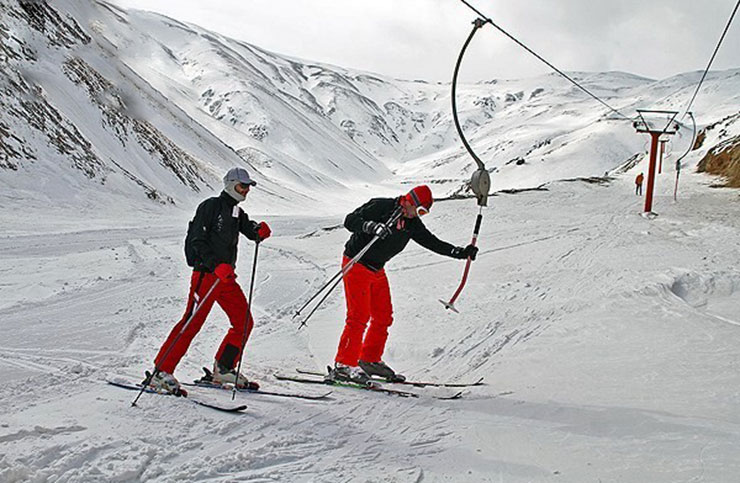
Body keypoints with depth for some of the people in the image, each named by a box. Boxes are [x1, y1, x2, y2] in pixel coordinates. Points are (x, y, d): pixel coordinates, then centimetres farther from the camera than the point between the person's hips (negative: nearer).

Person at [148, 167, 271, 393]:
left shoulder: (236, 212, 18)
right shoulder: (210, 206, -7)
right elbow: (197, 241, -13)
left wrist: (260, 230, -10)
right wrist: (216, 265, -24)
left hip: (226, 276, 8)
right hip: (206, 274, -8)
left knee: (244, 322, 6)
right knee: (192, 323, -12)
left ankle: (223, 369, 18)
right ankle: (161, 373, -8)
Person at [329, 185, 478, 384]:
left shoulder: (412, 224, 4)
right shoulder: (380, 206, -16)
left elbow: (432, 242, 5)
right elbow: (350, 221, -21)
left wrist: (460, 253, -6)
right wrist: (372, 226, -38)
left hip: (377, 271, 8)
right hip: (357, 264, -8)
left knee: (383, 317, 10)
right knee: (359, 316, -13)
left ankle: (370, 361, 24)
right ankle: (343, 365, -10)